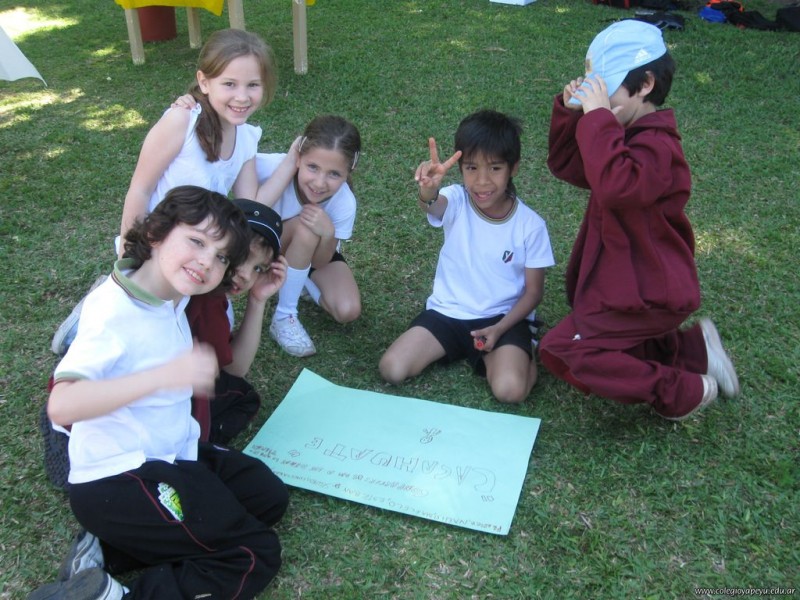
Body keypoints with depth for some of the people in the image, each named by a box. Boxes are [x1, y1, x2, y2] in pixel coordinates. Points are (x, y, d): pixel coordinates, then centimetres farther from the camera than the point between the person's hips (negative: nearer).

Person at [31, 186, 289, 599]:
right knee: (257, 557, -7)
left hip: (171, 455, 9)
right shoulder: (113, 309, -21)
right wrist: (166, 374, -40)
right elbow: (61, 406, -32)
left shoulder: (174, 300, 4)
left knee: (268, 497, 8)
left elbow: (233, 364, 17)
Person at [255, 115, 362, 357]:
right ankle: (283, 317, -16)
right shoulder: (271, 167, -37)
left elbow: (319, 263, -22)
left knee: (348, 311, -19)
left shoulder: (345, 203, -29)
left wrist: (328, 233, -40)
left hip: (313, 253, 2)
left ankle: (297, 281, 12)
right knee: (304, 228, -35)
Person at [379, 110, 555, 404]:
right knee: (391, 369, -14)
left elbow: (533, 290, -3)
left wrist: (499, 329, -19)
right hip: (448, 311, 2)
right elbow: (433, 205, -38)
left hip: (503, 317, -2)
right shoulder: (456, 202, -12)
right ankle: (458, 346, 11)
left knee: (510, 390, -27)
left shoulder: (531, 225, -11)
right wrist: (428, 192, -63)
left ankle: (521, 354, 8)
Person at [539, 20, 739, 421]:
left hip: (647, 294, -10)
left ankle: (685, 393, -6)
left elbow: (614, 186, -44)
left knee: (559, 350, -13)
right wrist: (569, 111, -5)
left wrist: (598, 117, -36)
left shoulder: (655, 146, -24)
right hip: (627, 281, 10)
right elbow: (565, 166, 10)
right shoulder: (631, 133, 7)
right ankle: (696, 348, 21)